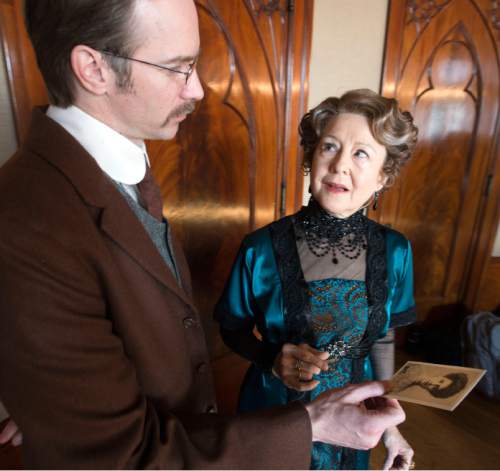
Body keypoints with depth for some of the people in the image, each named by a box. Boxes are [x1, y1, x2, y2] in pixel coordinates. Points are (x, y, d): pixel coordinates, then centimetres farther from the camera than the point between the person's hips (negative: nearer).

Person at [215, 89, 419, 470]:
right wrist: (272, 360, -26)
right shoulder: (262, 249, -22)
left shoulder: (394, 251, -13)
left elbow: (383, 338, 1)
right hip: (274, 412, -2)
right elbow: (233, 329, -7)